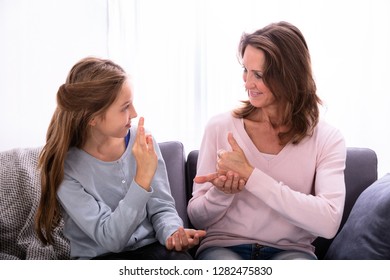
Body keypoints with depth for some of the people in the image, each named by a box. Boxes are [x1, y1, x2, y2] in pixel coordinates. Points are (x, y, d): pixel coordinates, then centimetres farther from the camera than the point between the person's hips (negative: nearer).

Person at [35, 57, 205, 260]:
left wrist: (173, 233, -20)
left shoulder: (142, 141, -4)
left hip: (150, 248, 2)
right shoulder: (65, 168, -13)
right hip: (100, 257, -2)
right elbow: (110, 238, -18)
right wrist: (143, 177, -28)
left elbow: (161, 206, 3)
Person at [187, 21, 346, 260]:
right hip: (224, 247, 1)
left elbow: (328, 222, -20)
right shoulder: (221, 127, -1)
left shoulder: (326, 138, -4)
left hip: (290, 251, 0)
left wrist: (250, 175, -22)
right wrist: (221, 193, -21)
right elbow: (198, 218, 3)